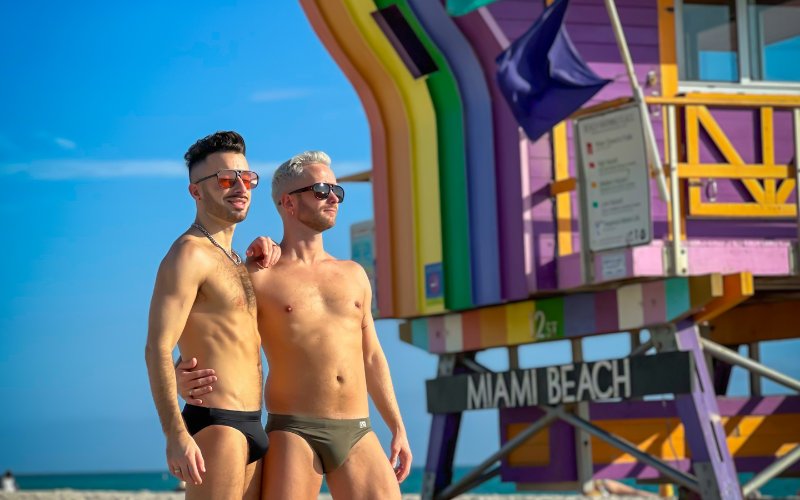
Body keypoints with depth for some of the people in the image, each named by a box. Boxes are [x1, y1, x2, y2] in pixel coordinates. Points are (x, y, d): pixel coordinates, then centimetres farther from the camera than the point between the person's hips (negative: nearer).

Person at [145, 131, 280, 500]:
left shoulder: (231, 258, 19)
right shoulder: (190, 254, -9)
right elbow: (158, 349, -17)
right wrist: (176, 435, -27)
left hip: (249, 427, 10)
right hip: (214, 425, -10)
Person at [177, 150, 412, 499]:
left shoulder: (353, 275, 17)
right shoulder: (258, 278, 2)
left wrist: (397, 428, 18)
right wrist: (184, 380, -23)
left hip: (357, 434, 5)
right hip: (293, 433, -4)